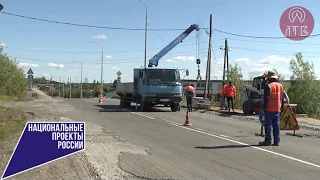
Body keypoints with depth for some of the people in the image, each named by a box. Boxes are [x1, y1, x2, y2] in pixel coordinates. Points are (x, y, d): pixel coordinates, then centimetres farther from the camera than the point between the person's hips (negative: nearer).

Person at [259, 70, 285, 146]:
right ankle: (276, 141, 10)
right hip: (278, 109, 6)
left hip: (269, 109, -6)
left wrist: (264, 107, -6)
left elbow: (266, 98, -13)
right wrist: (281, 107, 21)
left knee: (268, 125, -1)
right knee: (276, 125, 8)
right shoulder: (280, 86, 12)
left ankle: (268, 141, 1)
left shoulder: (268, 86, -10)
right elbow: (282, 98, 16)